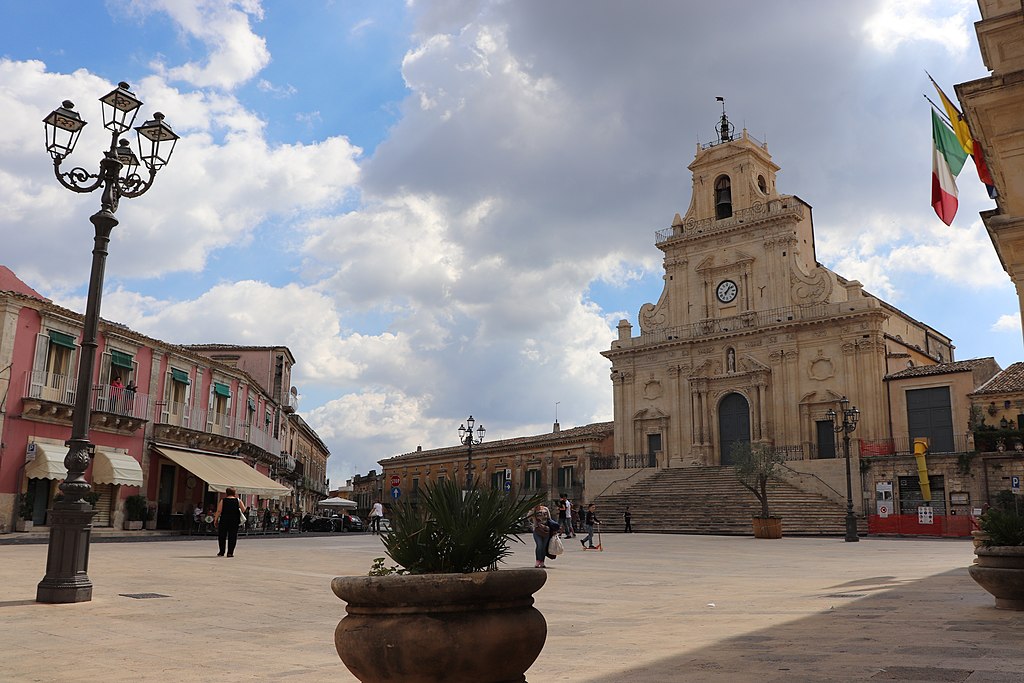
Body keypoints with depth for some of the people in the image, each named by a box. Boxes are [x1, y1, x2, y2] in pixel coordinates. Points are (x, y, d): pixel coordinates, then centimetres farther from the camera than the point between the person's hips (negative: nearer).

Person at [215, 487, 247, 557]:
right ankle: (230, 553, 1)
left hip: (224, 520, -1)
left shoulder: (223, 501, -1)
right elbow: (243, 509, -6)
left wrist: (216, 519, 1)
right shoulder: (238, 501, 2)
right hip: (235, 521, 1)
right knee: (232, 536, 4)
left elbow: (219, 511, -7)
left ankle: (221, 552, 10)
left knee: (222, 536, 10)